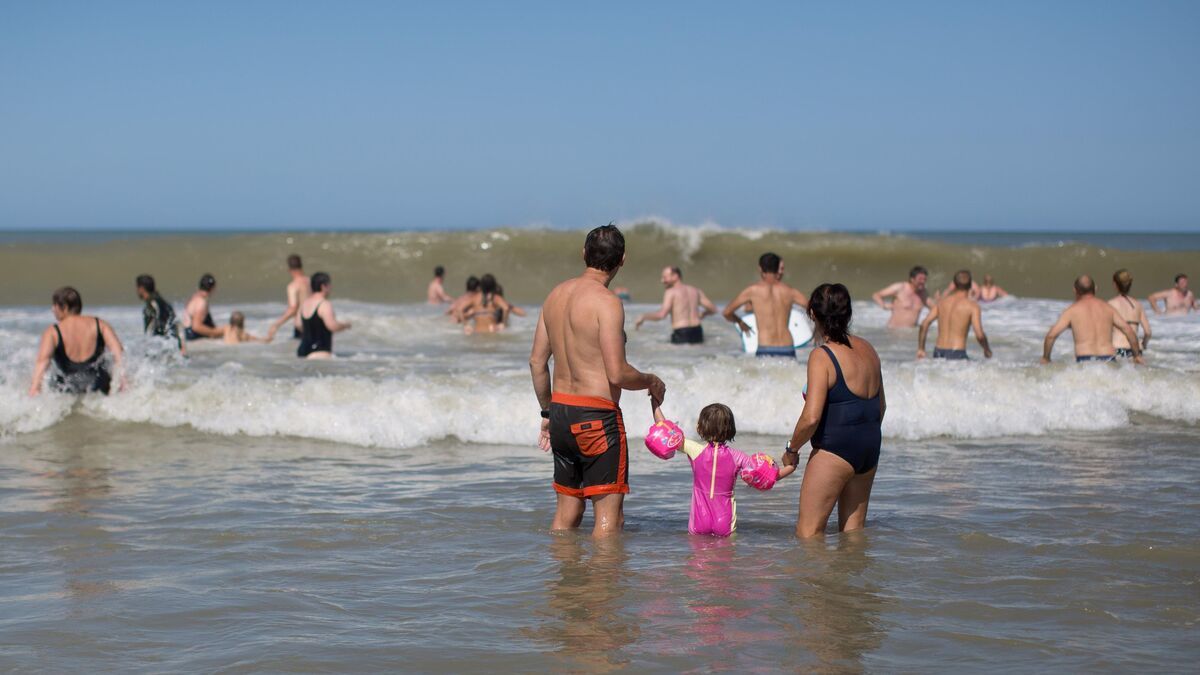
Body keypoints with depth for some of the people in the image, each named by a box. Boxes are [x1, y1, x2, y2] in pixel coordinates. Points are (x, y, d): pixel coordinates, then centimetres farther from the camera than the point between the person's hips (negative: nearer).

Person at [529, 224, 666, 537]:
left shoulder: (556, 294, 8)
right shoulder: (607, 302, -16)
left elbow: (537, 361, 14)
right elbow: (617, 374, -20)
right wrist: (652, 382, -1)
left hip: (560, 409, 8)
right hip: (596, 415, -8)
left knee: (567, 509, 18)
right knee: (610, 516, -2)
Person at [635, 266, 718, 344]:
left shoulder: (670, 292, -4)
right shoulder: (695, 291, 14)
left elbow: (661, 315, -17)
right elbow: (713, 309, 15)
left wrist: (643, 317, -4)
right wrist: (702, 314, 37)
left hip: (681, 334, -6)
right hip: (697, 332, 6)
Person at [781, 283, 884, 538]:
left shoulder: (822, 356, -15)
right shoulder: (867, 350, 8)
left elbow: (811, 417, -21)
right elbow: (881, 405, 19)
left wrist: (791, 449, -5)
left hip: (833, 450, -8)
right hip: (869, 450, 8)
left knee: (807, 532, -3)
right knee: (853, 530, 16)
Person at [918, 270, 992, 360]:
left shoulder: (942, 301, 12)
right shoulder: (972, 306, -3)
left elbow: (924, 325, 7)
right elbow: (979, 335, -10)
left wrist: (920, 349, 15)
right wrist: (987, 350, 9)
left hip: (938, 353, 5)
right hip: (956, 355, -5)